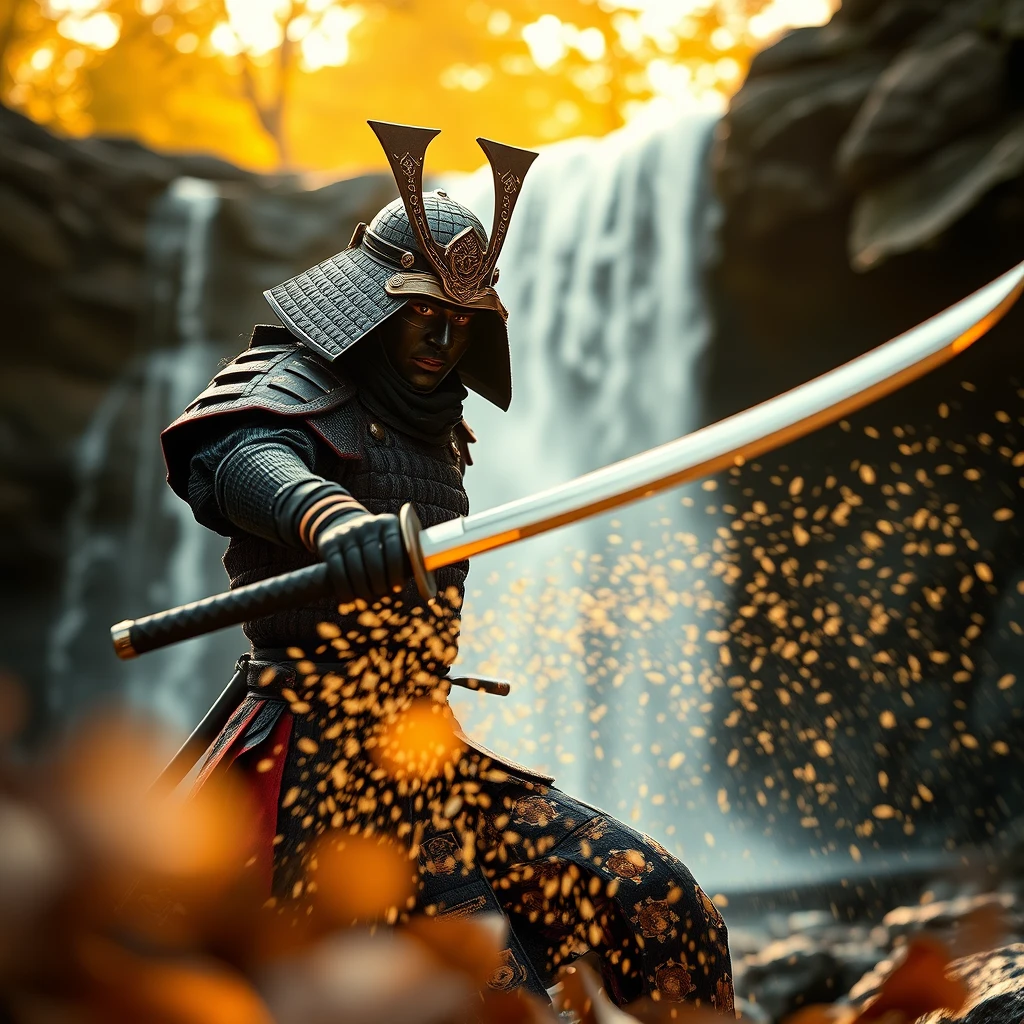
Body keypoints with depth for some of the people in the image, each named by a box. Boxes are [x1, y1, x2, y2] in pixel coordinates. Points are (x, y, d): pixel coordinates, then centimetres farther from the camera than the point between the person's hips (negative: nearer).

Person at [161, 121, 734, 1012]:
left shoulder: (429, 429, 18)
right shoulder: (299, 385, -6)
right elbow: (242, 456, -33)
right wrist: (328, 514, -54)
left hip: (435, 761, 7)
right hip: (334, 771, -7)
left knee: (663, 910, -6)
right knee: (500, 993, -16)